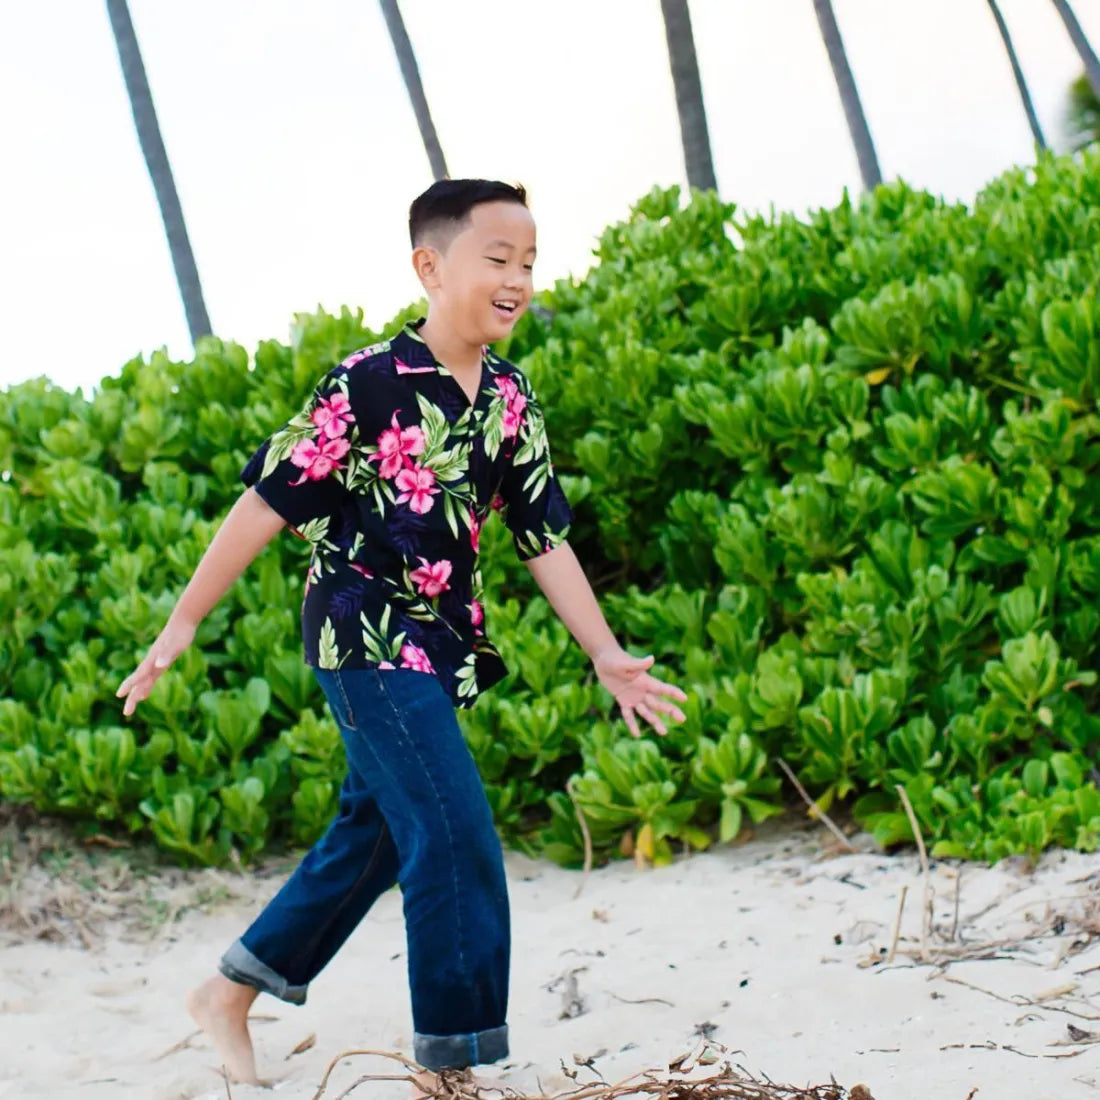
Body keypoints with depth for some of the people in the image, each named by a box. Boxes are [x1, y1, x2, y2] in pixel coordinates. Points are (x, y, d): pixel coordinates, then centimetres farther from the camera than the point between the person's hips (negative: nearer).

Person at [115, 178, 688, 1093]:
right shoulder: (369, 385, -16)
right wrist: (183, 623, -11)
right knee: (456, 836, -14)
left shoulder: (511, 400, 4)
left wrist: (605, 653, 2)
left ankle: (229, 996, 31)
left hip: (440, 643, 8)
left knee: (372, 832, 15)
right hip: (365, 633, -8)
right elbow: (268, 503, -13)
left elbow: (543, 537, 8)